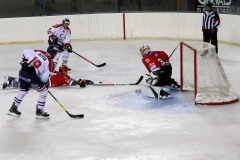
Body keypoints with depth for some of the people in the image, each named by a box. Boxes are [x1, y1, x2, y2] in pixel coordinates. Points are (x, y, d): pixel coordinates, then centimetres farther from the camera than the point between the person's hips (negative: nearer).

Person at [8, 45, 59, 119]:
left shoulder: (39, 52, 14)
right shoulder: (49, 62, -2)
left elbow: (26, 51, 7)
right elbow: (44, 76, -6)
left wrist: (25, 60, 9)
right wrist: (44, 83, 10)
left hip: (22, 72, 8)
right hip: (31, 76, -7)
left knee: (23, 91, 29)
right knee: (44, 92, 8)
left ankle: (13, 109, 38)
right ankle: (39, 112, 12)